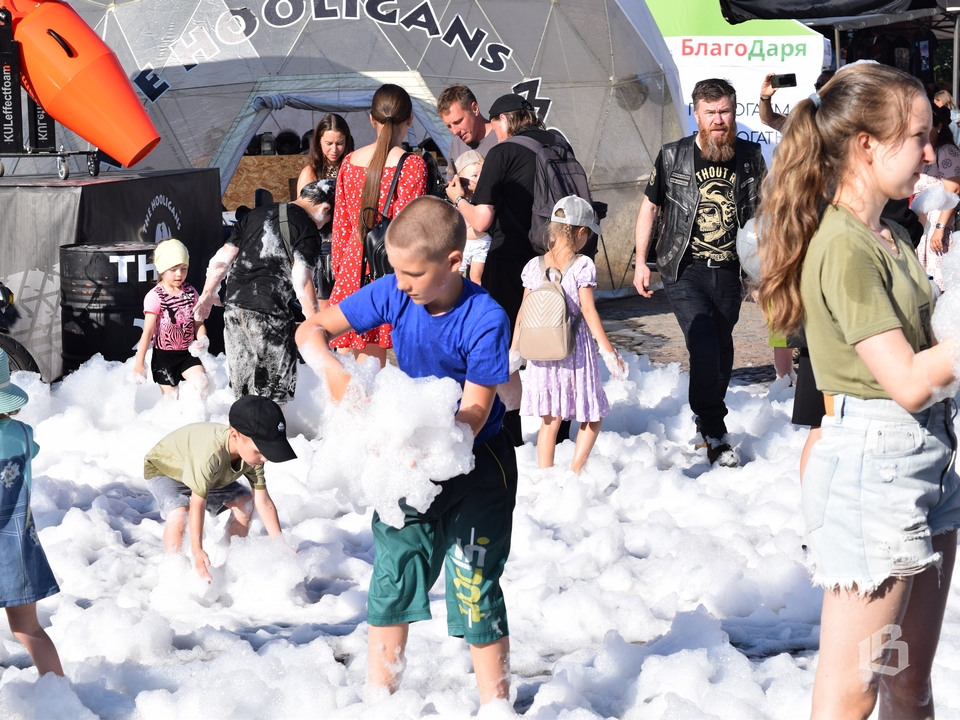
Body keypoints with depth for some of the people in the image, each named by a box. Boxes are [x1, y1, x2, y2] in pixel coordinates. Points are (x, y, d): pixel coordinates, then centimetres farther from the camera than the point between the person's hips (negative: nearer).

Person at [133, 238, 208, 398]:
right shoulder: (155, 297, -12)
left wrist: (202, 340, -15)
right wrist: (139, 363, -14)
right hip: (164, 355, -3)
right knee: (170, 395, 0)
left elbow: (198, 323, 7)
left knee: (201, 382, -17)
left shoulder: (190, 292, 2)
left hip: (187, 353, 3)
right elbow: (148, 331, -13)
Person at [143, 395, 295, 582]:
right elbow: (197, 504, -40)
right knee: (179, 514, -31)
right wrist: (197, 551, -41)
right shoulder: (210, 453, -46)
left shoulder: (253, 453, -25)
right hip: (163, 468, -7)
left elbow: (264, 502, -18)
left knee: (244, 503, 0)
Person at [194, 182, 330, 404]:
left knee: (242, 390, 16)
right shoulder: (307, 228, -3)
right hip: (269, 314, -7)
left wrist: (208, 293, 28)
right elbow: (302, 281, -13)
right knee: (275, 393, 1)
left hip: (234, 308, 7)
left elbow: (221, 259, 18)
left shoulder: (256, 214, 17)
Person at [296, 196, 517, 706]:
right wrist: (332, 373, -28)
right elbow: (312, 329, -8)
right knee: (392, 577, 10)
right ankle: (379, 695, 23)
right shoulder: (394, 294, -12)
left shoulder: (485, 320, -25)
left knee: (474, 587, -3)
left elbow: (475, 411, -26)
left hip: (475, 464, -5)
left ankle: (495, 705, 10)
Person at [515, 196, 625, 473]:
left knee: (550, 419, 13)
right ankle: (575, 472, 1)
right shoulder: (582, 266, -11)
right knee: (593, 416, 11)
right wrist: (608, 351, -8)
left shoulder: (534, 266, 1)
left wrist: (514, 350, 14)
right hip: (576, 351, -4)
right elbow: (588, 311, -12)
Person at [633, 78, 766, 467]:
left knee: (722, 352, 13)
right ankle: (716, 435, -2)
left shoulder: (750, 157, 2)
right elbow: (649, 207, 7)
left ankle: (707, 419, 33)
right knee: (704, 349, -15)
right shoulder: (672, 157, -3)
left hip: (729, 272, 3)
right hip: (684, 271, -3)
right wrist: (641, 261, 4)